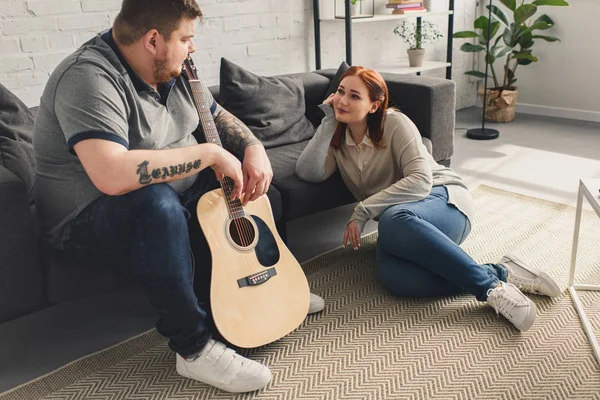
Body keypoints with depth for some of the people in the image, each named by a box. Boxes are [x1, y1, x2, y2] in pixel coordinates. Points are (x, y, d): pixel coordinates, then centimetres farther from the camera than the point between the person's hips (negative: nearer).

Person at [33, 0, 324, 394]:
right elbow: (111, 175, -42)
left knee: (248, 179, 8)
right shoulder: (89, 78, -27)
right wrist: (211, 153, -33)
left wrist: (254, 150, -9)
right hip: (89, 220, -8)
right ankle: (195, 347, -24)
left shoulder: (170, 71, 0)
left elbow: (219, 116, 12)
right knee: (156, 201, -39)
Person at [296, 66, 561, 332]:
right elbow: (308, 173, -9)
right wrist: (328, 120, -6)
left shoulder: (394, 123, -7)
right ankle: (498, 273, -22)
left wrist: (363, 211, -22)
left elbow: (421, 181, -18)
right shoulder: (336, 139, 9)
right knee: (393, 276, -34)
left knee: (392, 220, -42)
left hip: (445, 201, -4)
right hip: (403, 221, 4)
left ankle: (489, 286, -32)